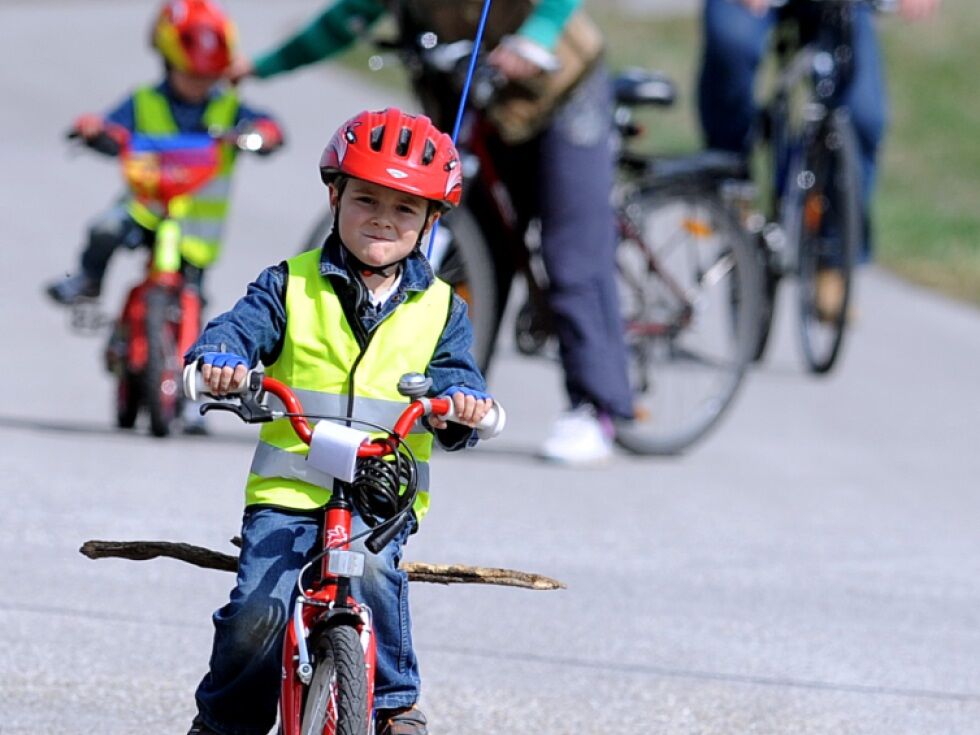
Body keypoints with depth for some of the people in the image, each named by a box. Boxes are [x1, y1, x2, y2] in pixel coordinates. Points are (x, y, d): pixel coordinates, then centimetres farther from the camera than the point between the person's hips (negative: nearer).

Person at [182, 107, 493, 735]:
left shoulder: (440, 309, 13)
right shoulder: (291, 287, 8)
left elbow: (454, 371, 6)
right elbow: (242, 326, -4)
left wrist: (462, 401, -19)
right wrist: (219, 358, -28)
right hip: (288, 489, -1)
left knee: (371, 568, -30)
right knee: (259, 608, -18)